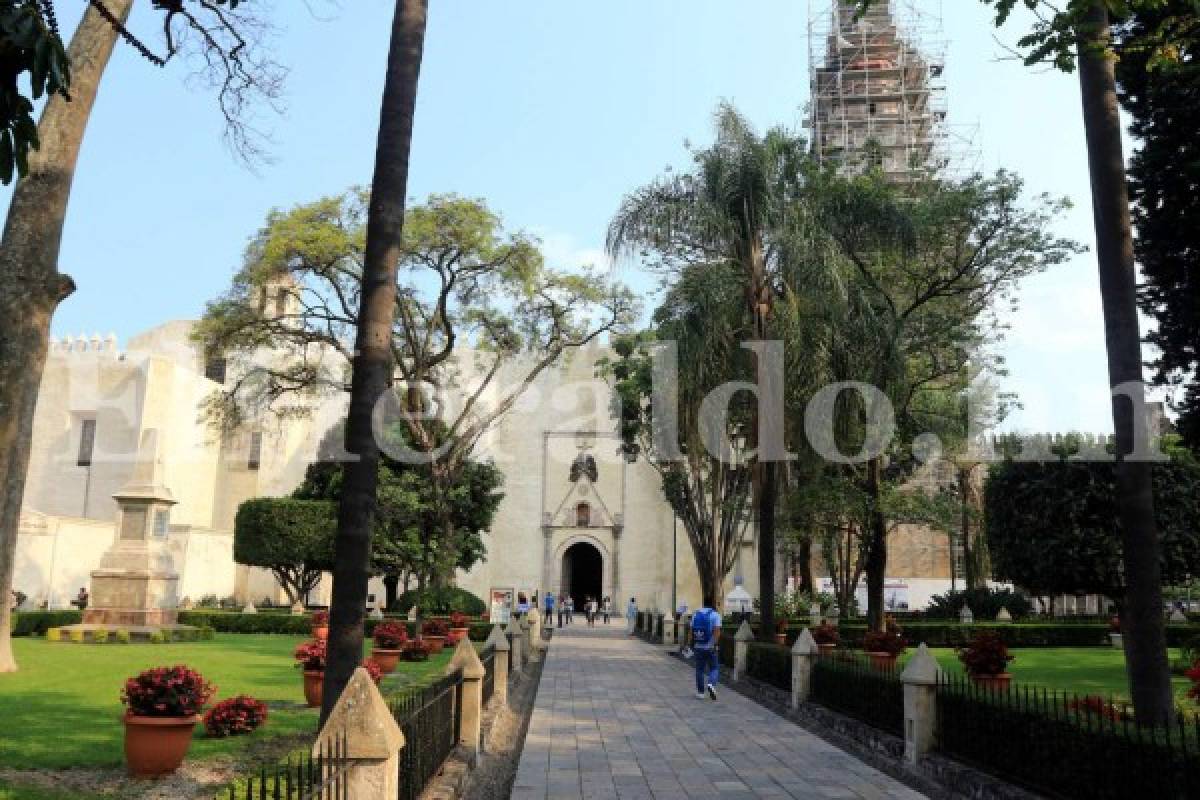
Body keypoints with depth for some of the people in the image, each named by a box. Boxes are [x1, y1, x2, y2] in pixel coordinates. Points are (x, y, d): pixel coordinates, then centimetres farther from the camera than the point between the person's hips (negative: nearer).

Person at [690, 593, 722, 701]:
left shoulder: (695, 614, 6)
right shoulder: (715, 615, -6)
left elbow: (691, 630, 8)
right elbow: (717, 631, -17)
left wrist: (692, 644, 17)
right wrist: (715, 644, -17)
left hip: (698, 647, 3)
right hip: (710, 647, -3)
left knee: (700, 669, 11)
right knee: (714, 668, 8)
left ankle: (700, 693, 13)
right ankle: (711, 685, -16)